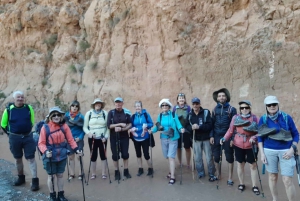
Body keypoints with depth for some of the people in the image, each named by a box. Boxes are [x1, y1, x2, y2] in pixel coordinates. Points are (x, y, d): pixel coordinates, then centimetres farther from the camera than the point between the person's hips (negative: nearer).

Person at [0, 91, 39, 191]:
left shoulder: (29, 108, -5)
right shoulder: (8, 110, -8)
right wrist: (11, 134, 11)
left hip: (28, 137, 0)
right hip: (14, 138, 1)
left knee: (31, 158, -2)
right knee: (18, 158, 16)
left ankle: (35, 180, 2)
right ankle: (21, 177, 33)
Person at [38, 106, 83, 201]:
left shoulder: (64, 126, -6)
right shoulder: (45, 127, -12)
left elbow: (70, 140, -3)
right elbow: (41, 143, -10)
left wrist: (76, 149, -14)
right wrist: (45, 152, -26)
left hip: (62, 156, 2)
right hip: (50, 157, -2)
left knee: (60, 175, 15)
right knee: (51, 176, 13)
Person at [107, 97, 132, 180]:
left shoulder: (126, 113, 0)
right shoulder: (111, 113, -4)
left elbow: (130, 124, -3)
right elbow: (109, 125, -10)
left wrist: (121, 129, -18)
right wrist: (120, 124, -19)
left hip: (124, 137, 1)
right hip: (114, 137, -1)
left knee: (125, 154, 5)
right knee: (115, 155, 5)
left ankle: (126, 171, 21)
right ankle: (117, 172, 19)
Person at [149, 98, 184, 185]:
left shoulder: (173, 114, -7)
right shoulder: (160, 116, 4)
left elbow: (178, 124, -13)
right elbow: (157, 126, 2)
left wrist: (181, 129, -32)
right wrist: (152, 130, -14)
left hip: (173, 139, -4)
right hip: (163, 139, 4)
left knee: (171, 157, -9)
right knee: (168, 157, 16)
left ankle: (172, 177, -2)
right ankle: (171, 172, 36)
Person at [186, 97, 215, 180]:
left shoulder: (206, 112, -8)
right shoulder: (190, 114, 3)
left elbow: (210, 125, -16)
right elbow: (187, 126, 3)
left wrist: (199, 127, -27)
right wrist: (191, 127, -19)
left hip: (206, 139, -3)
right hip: (196, 139, 3)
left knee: (209, 158, 4)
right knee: (197, 158, 11)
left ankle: (212, 174, 21)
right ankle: (200, 173, 29)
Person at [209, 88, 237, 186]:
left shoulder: (232, 109, -3)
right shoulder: (215, 110, 7)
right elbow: (212, 123, 7)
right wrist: (211, 136, -1)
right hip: (216, 136, 3)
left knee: (229, 157, 6)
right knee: (216, 156, 10)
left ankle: (230, 178, 18)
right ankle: (218, 174, 28)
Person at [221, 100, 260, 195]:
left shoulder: (254, 118, -7)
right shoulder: (235, 117, -5)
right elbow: (231, 130, -3)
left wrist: (254, 137, -24)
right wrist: (224, 138, -15)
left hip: (251, 145, -1)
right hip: (238, 145, 1)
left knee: (253, 165, 9)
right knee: (240, 164, 14)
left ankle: (255, 186, 24)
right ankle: (241, 184, 31)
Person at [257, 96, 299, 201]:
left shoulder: (286, 117, -5)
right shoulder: (263, 119, -2)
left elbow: (296, 134, 2)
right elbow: (260, 137, 3)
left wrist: (292, 149, -9)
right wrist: (262, 153, -1)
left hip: (286, 151, -1)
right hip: (269, 151, 1)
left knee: (287, 180, -5)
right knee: (273, 177, 13)